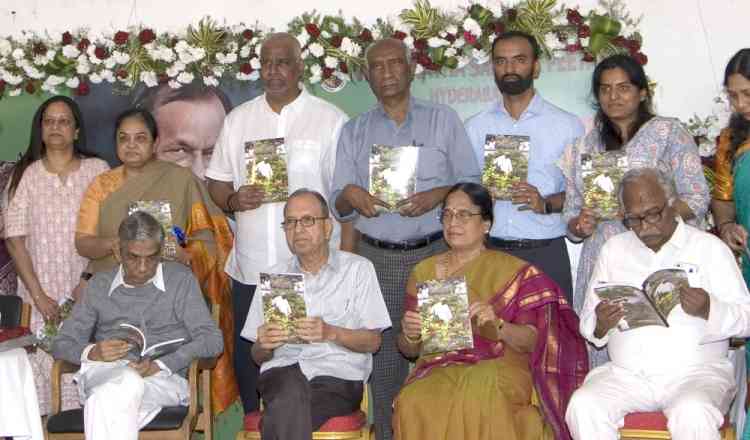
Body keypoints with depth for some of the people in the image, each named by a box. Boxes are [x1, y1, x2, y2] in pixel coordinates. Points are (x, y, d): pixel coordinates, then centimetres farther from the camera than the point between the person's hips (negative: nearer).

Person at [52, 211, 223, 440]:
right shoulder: (99, 285, 19)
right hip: (104, 373, 2)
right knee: (128, 380, -37)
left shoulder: (181, 280, 11)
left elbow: (212, 340, 2)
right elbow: (61, 345, 18)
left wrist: (160, 365, -13)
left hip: (163, 378, -2)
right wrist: (92, 353, -7)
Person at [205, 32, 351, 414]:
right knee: (248, 364, 8)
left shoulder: (331, 120, 1)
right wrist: (234, 200, -8)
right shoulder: (238, 120, 12)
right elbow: (216, 183, 15)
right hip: (251, 268, 4)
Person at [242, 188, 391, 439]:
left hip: (338, 374, -2)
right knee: (292, 387, -36)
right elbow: (258, 357, 17)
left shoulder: (357, 269, 13)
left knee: (282, 415, -33)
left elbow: (373, 341, 5)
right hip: (283, 370, 2)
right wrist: (264, 345, -7)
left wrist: (331, 333, -13)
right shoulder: (273, 276, 21)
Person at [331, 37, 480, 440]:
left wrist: (438, 195, -14)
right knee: (384, 351, 2)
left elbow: (472, 182, 5)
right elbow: (338, 206, 9)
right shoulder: (354, 132, 13)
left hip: (435, 253, -1)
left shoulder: (443, 120, 8)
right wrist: (350, 195, -15)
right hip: (378, 256, 2)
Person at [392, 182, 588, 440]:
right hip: (438, 368, 2)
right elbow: (409, 351, 16)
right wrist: (410, 334, -8)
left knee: (478, 397, -37)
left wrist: (497, 325, -21)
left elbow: (533, 341, -1)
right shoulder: (424, 272, 15)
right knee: (413, 403, -32)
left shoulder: (514, 271, 6)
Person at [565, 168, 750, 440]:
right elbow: (587, 323, 14)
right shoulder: (613, 249, 15)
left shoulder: (709, 247, 5)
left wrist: (709, 310, -20)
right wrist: (599, 325, -10)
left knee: (693, 414, -35)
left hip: (694, 373, -3)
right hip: (625, 374, 3)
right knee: (583, 406, -25)